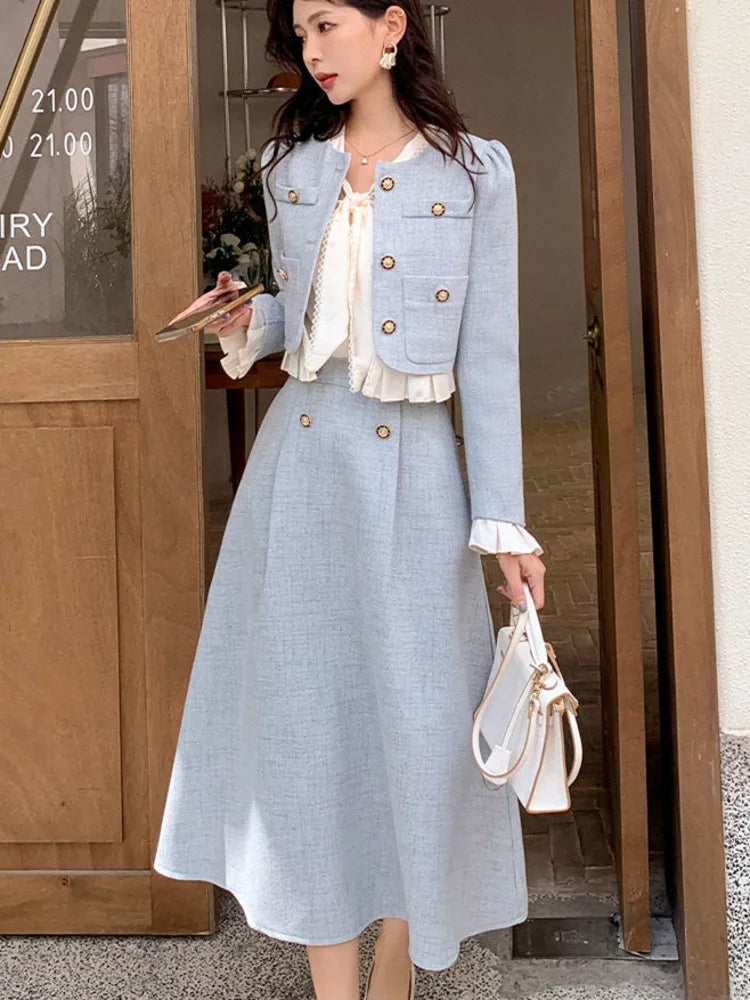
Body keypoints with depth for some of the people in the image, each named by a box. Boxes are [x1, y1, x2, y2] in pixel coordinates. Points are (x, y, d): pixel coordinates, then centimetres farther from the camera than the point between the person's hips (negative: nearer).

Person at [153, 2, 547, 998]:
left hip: (409, 464, -3)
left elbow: (488, 353, -3)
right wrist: (248, 326, -4)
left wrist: (503, 521, -8)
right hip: (301, 448, 4)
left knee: (419, 716, 3)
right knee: (304, 711, 4)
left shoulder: (475, 170, 1)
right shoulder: (290, 165, 12)